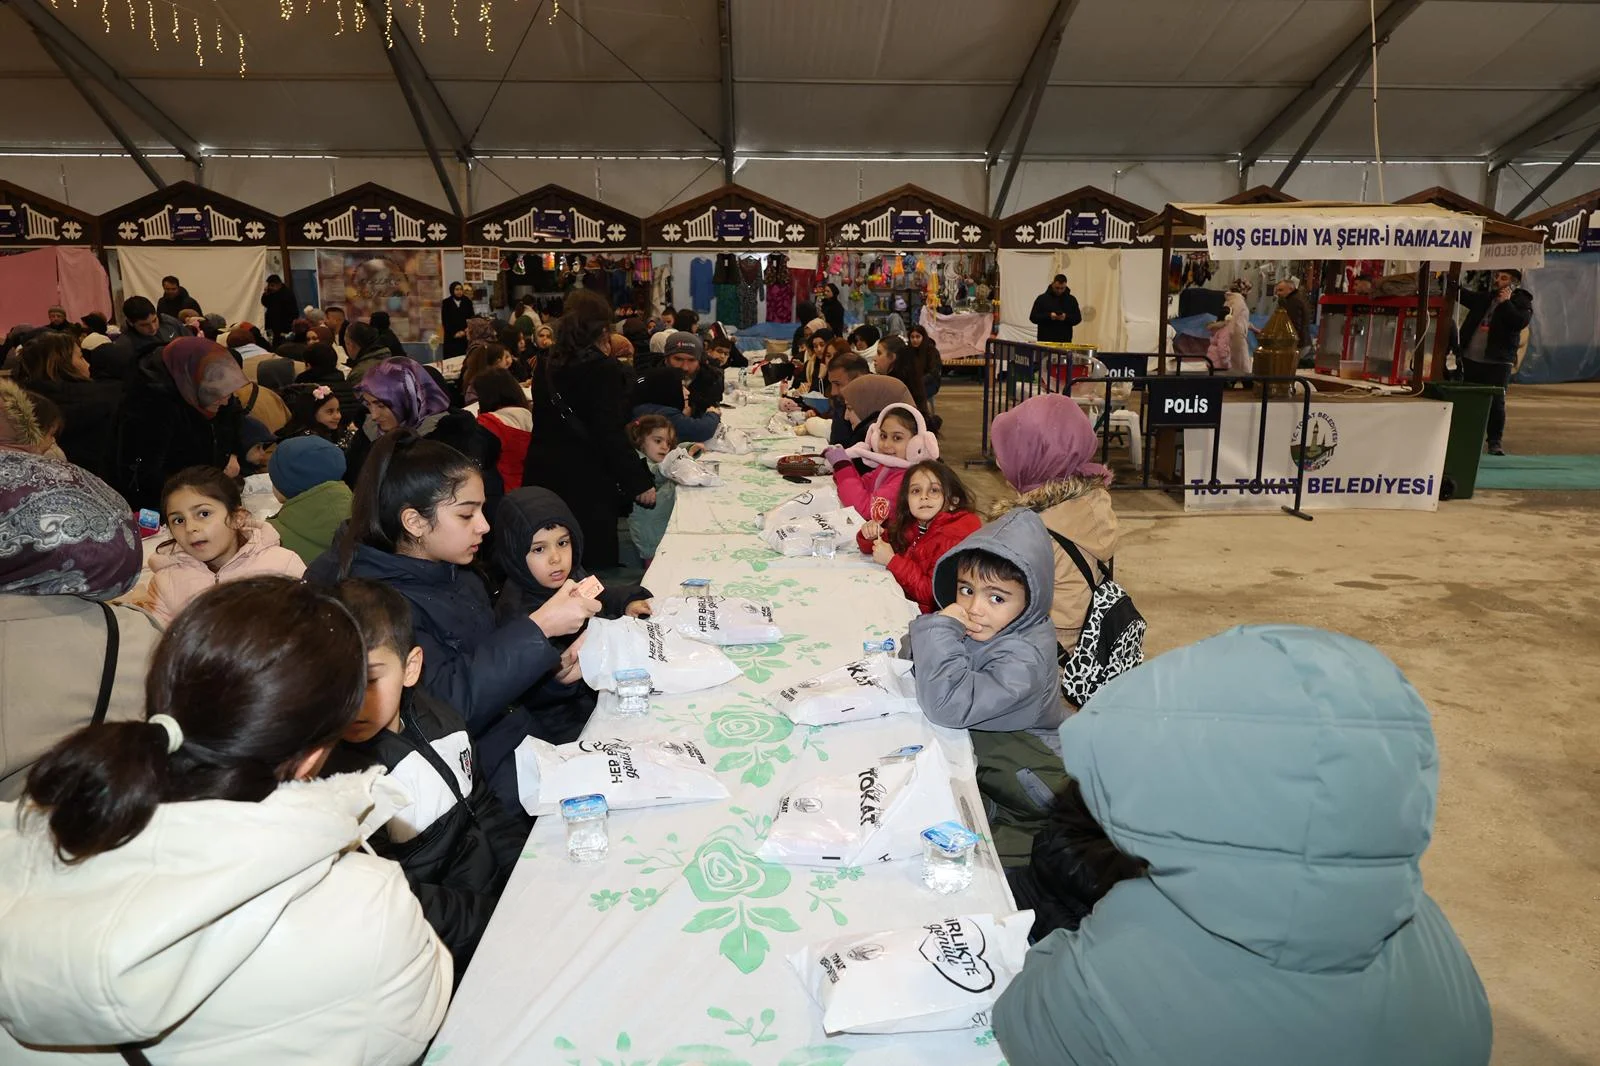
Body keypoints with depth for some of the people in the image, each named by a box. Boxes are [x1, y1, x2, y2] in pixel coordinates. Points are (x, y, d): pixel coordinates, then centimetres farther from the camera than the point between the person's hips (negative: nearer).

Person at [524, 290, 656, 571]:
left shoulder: (546, 363, 6)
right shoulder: (605, 369, -15)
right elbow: (612, 437, -18)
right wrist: (640, 482, -12)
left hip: (542, 475, 7)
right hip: (587, 483, -7)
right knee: (594, 564, 2)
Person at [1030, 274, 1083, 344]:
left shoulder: (1071, 300, 11)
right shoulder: (1042, 298, 4)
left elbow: (1078, 318, 9)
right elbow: (1033, 317, 0)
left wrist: (1066, 317, -12)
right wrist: (1048, 316, -15)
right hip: (1045, 340, -1)